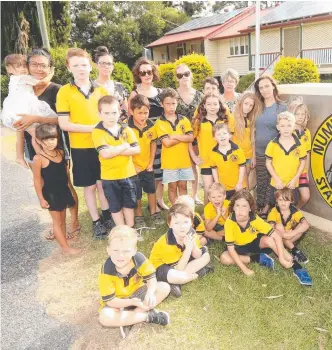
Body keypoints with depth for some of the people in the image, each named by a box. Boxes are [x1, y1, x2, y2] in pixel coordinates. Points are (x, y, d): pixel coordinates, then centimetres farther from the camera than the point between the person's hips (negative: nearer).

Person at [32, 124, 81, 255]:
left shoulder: (61, 152, -1)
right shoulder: (38, 158, -19)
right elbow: (37, 180, -14)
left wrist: (68, 188, 14)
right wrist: (41, 198, -12)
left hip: (64, 190, 6)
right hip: (51, 193, -6)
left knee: (63, 219, 17)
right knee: (57, 221, 6)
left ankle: (63, 242, 32)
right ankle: (65, 247, 15)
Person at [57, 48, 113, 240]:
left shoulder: (101, 90, 4)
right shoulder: (64, 92, -5)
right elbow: (64, 124, -10)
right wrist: (92, 128, -17)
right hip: (81, 148, -2)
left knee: (103, 183, 13)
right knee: (89, 186, 8)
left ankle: (107, 217, 30)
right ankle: (96, 222, 22)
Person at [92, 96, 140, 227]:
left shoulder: (126, 129, -1)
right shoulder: (97, 132, -12)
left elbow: (136, 149, -10)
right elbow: (105, 154, -25)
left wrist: (115, 150, -19)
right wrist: (124, 146, -15)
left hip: (128, 174, 3)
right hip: (110, 177, -3)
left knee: (129, 204, 17)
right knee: (115, 207, 12)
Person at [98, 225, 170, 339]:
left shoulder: (138, 258, -25)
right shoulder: (107, 272, -30)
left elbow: (151, 278, -15)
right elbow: (109, 301, -25)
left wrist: (150, 292, -37)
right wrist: (132, 302, -36)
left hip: (137, 292, 3)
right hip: (118, 301, -3)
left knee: (164, 287, -16)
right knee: (105, 317, -33)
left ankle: (128, 321, -18)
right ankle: (148, 316, -18)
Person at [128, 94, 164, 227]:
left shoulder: (151, 125, -6)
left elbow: (153, 143, 5)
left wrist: (151, 162, 1)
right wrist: (132, 166, -15)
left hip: (147, 165, 4)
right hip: (133, 166, -4)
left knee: (151, 189, 18)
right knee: (136, 193, 10)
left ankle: (154, 212, 37)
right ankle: (138, 216, 30)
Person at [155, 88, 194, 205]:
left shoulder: (184, 120, 4)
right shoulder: (160, 122, -7)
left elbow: (191, 138, -6)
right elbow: (167, 143, -16)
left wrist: (175, 136, -14)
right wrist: (183, 137, -9)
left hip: (184, 160, 3)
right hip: (170, 161, -3)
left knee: (183, 186, 12)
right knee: (172, 187, 9)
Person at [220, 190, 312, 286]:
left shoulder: (255, 219, -28)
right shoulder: (229, 222, -31)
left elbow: (277, 236, -27)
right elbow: (231, 248, -27)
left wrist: (282, 258, -37)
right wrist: (244, 268, -33)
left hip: (255, 242, 0)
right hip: (240, 247, 0)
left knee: (269, 239, -32)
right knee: (224, 258, -28)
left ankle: (297, 268, -24)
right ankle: (258, 258, -14)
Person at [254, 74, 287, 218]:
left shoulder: (282, 107, -2)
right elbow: (255, 133, 9)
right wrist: (253, 155, 7)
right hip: (260, 154, 3)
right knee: (261, 185, 8)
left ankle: (269, 211, 12)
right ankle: (260, 212, 19)